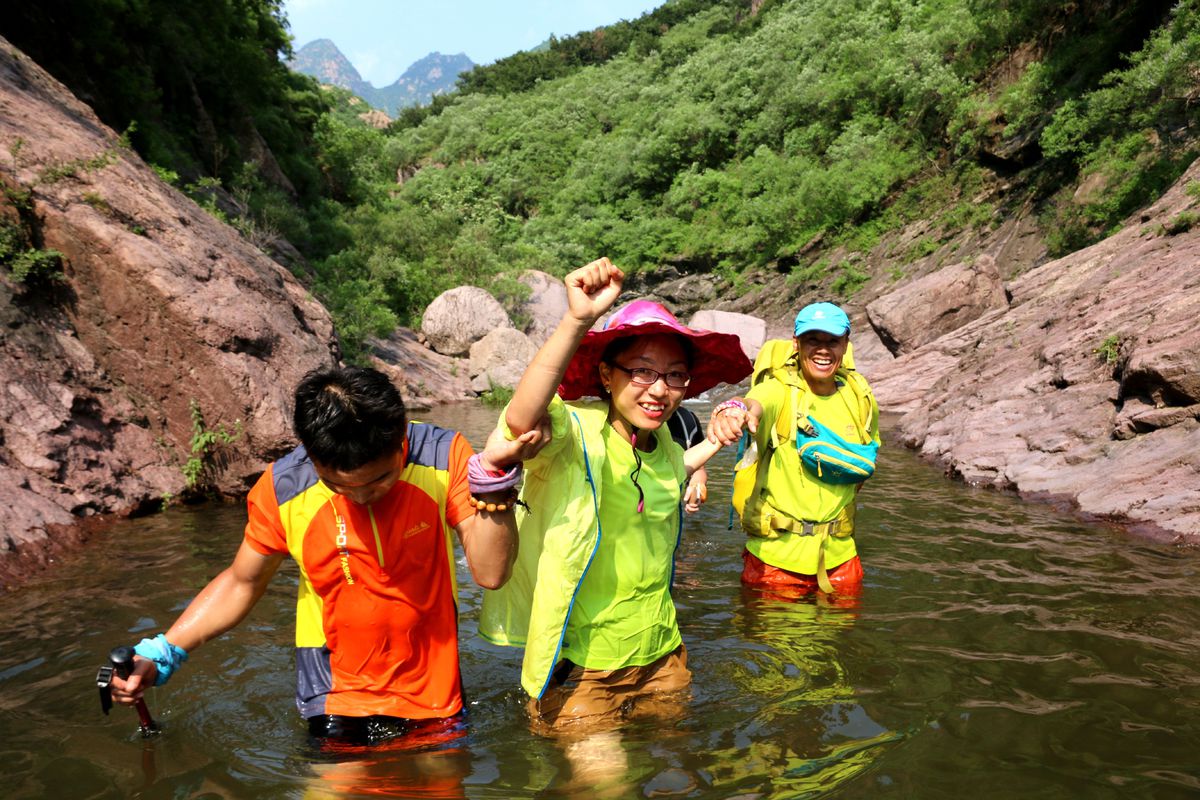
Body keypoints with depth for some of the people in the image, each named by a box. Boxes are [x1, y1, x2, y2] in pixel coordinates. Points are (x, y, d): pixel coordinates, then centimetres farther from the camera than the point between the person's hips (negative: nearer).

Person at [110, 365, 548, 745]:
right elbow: (241, 584, 0)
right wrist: (161, 654, -8)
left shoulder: (443, 457, -19)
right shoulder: (282, 488, -17)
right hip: (337, 706, 0)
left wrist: (492, 473, -33)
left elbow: (490, 572, -23)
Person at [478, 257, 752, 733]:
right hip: (581, 671, -6)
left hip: (661, 658, 7)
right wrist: (577, 320, -52)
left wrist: (712, 446, 15)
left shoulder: (659, 441, 3)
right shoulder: (574, 430, -19)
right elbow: (521, 421, -44)